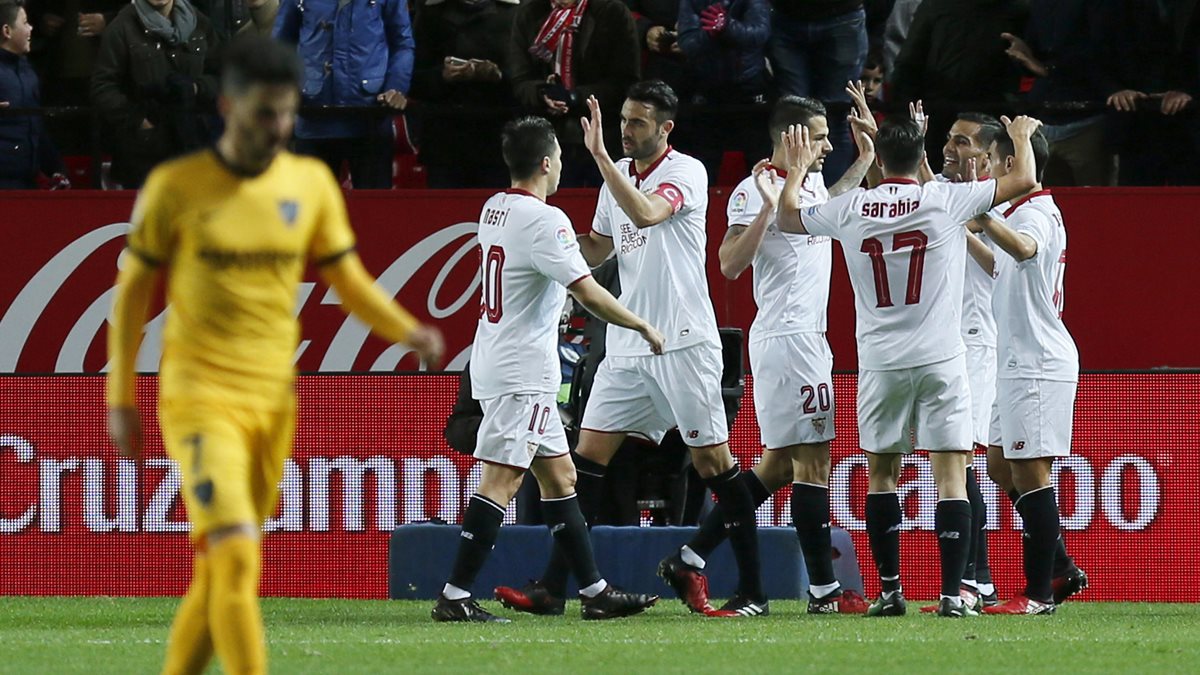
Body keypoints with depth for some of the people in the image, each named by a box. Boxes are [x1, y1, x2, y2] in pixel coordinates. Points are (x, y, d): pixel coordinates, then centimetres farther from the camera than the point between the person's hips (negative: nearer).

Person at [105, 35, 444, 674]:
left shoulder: (311, 184, 4)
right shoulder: (176, 187, -5)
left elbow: (349, 281, 10)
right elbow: (133, 290, 3)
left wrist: (409, 332, -7)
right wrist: (120, 398, 3)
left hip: (273, 402, 4)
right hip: (199, 399, -4)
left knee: (215, 570, 9)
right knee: (238, 557, -17)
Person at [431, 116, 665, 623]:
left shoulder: (494, 209, 10)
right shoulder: (544, 220, -17)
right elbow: (589, 294, -20)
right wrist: (643, 327, -8)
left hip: (497, 364, 10)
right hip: (522, 372, -10)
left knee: (559, 476, 13)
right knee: (501, 481, -11)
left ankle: (594, 590, 16)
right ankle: (455, 596, -15)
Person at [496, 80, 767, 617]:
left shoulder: (687, 172, -10)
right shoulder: (618, 173, 12)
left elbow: (646, 213, -29)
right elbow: (597, 248, 23)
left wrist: (599, 154, -30)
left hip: (684, 341, -7)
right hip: (627, 345, 7)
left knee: (712, 459, -3)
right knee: (590, 452, 1)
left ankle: (753, 590, 3)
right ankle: (552, 587, 1)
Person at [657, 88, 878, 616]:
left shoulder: (811, 180, 15)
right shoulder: (755, 190, -13)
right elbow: (730, 265, -21)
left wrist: (865, 157, 31)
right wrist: (767, 206, -29)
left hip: (808, 338, 10)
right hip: (786, 339, -10)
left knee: (779, 464, 11)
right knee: (811, 459, -7)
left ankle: (688, 562, 13)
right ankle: (823, 589, -4)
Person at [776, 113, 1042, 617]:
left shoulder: (850, 209, 1)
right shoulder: (944, 201, -5)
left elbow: (788, 218, 19)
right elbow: (1023, 179, -1)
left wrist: (796, 168, 35)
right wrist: (1021, 136, 18)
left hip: (880, 363, 2)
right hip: (940, 361, -2)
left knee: (881, 475, 14)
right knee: (950, 475, -3)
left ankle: (889, 591, 12)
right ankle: (951, 594, -11)